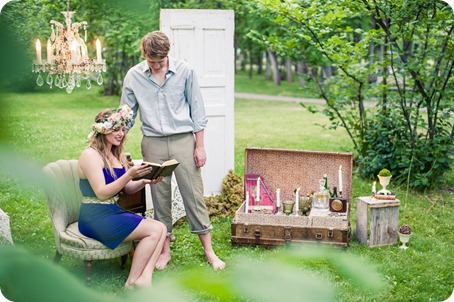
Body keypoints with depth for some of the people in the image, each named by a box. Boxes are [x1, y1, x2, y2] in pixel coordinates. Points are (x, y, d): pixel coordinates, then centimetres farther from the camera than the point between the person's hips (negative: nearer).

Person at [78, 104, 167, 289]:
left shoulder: (115, 154, 14)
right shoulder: (91, 155, -11)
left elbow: (128, 189, 14)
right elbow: (101, 192, -19)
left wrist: (145, 181, -6)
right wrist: (130, 175, -27)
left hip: (114, 212, 8)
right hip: (95, 217, -8)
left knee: (161, 228, -11)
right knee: (154, 230, -19)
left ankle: (145, 277, -20)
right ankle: (132, 281, -9)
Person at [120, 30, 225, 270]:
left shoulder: (185, 71, -2)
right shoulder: (133, 77, 1)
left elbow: (197, 109, 2)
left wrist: (200, 145, -1)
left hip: (183, 140, -1)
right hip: (153, 144, 1)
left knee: (194, 194, 1)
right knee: (160, 197, 7)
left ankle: (208, 250, 12)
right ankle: (165, 249, 22)